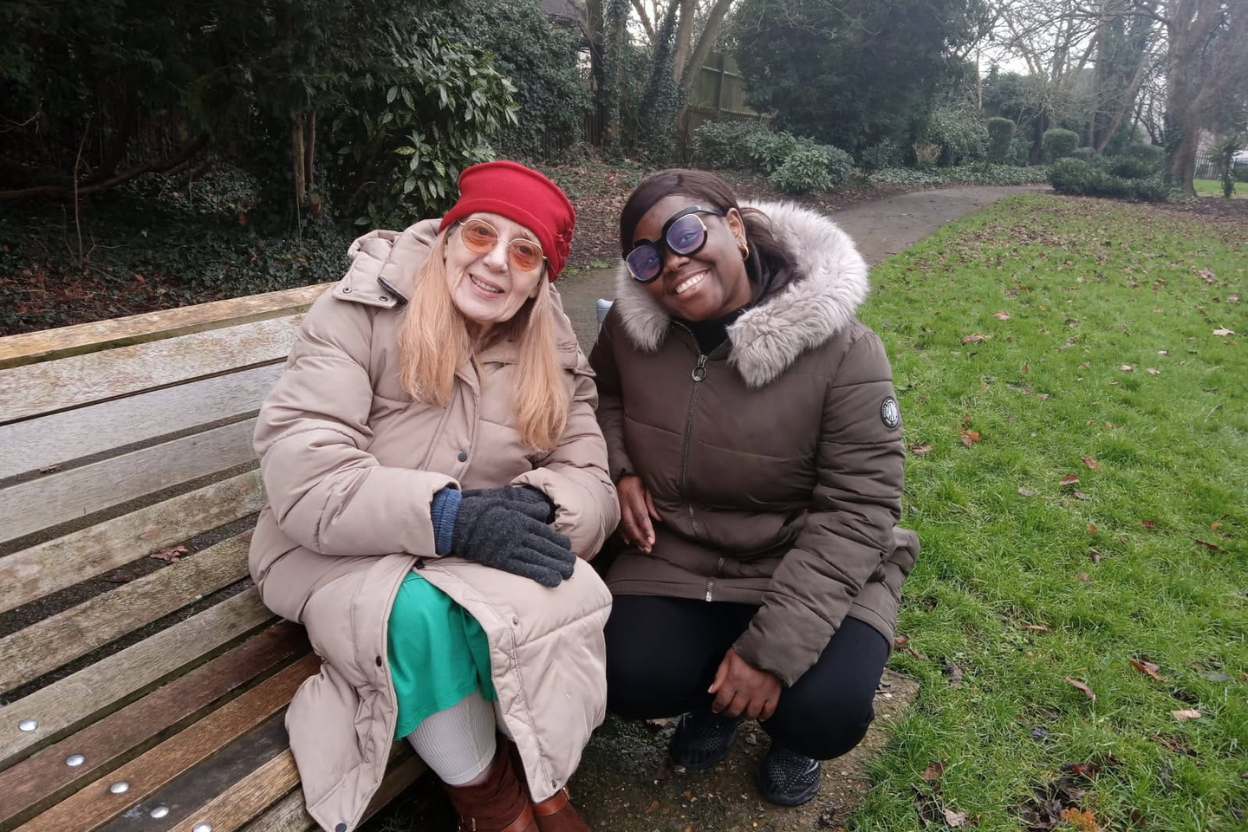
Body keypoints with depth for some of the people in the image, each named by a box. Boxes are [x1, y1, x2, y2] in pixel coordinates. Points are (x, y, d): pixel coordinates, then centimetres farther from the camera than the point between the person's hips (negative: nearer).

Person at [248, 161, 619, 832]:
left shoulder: (552, 355, 2)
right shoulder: (363, 310, -11)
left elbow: (590, 482, -4)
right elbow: (298, 468, -20)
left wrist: (535, 509, -28)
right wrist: (448, 516, -32)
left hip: (483, 557, 3)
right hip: (342, 551, -2)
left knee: (570, 594, -28)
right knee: (426, 614, -34)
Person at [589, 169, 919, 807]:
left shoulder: (841, 350, -21)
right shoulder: (632, 326, -9)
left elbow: (856, 510, -20)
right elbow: (603, 394, 14)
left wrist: (773, 648, -24)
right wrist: (619, 468, -8)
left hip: (811, 567, -2)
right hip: (677, 555, 3)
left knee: (827, 711, -23)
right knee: (628, 681, -18)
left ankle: (791, 732, 18)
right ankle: (716, 693, 20)